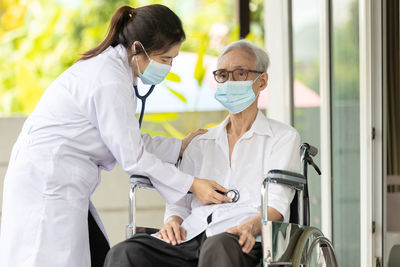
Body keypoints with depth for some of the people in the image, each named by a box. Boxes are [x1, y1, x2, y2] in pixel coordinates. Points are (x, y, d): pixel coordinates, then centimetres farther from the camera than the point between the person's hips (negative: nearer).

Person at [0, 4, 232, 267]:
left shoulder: (110, 65, 11)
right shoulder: (110, 81, -20)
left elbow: (128, 140, 18)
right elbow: (133, 157, -15)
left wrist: (181, 146, 17)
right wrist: (192, 184, -9)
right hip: (47, 184, -10)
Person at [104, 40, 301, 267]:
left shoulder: (283, 137, 15)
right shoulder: (201, 143, 30)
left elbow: (277, 204, 0)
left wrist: (250, 226, -22)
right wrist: (172, 222, -2)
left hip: (238, 241, -4)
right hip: (191, 237, 4)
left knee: (217, 249, -43)